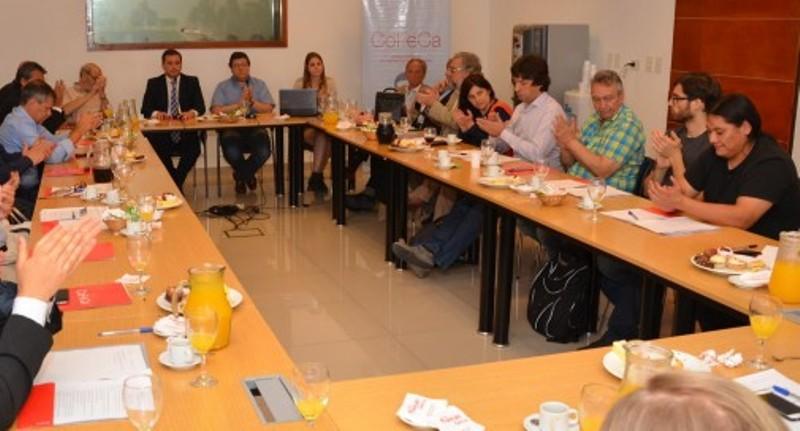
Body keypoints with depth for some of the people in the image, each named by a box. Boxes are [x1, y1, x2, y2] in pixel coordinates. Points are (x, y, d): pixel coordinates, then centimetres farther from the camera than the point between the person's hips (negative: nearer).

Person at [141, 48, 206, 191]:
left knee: (194, 150, -30)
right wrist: (156, 113, -21)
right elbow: (145, 109, 2)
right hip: (162, 131, 0)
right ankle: (175, 183, -6)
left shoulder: (192, 82, 12)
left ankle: (176, 182, -7)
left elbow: (201, 107, 2)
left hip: (186, 132, 0)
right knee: (157, 149, -31)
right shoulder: (153, 83, 10)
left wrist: (192, 112, -22)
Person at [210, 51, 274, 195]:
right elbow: (216, 110, -6)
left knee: (264, 152, -28)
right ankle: (248, 176, 8)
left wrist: (252, 102, -14)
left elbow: (268, 109, 2)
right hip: (231, 130, -1)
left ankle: (241, 175, 8)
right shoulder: (223, 87, 10)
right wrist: (240, 103, -9)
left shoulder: (259, 84, 14)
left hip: (255, 129, 2)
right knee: (232, 153, -32)